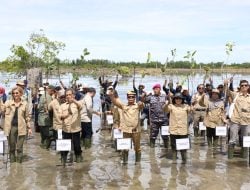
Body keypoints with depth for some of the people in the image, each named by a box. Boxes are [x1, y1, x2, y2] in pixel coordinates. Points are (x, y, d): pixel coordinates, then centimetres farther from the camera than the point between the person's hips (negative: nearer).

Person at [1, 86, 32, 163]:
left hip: (21, 128, -1)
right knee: (11, 147, 9)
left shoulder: (25, 103, 3)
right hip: (11, 127, 1)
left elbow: (27, 117, 8)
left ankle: (19, 163, 14)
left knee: (19, 148, 3)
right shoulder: (8, 102, 4)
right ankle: (12, 163, 21)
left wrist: (29, 128, 6)